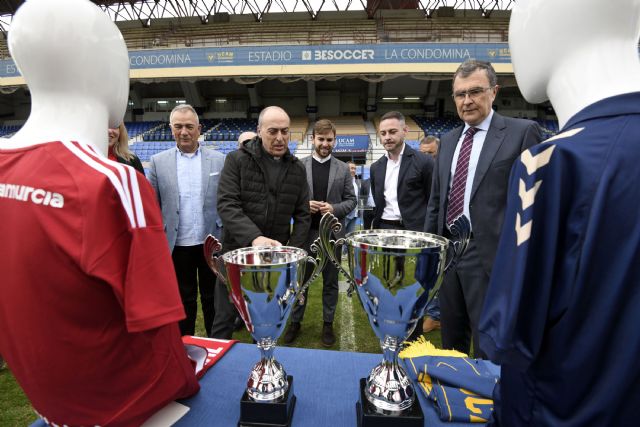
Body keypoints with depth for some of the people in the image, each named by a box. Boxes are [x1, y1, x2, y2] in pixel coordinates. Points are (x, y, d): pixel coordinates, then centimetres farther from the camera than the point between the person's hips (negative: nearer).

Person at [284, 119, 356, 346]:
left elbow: (351, 200, 3)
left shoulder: (343, 169, 3)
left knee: (330, 281, 12)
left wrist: (334, 209, -14)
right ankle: (295, 321, 29)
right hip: (305, 232, 0)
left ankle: (328, 323, 28)